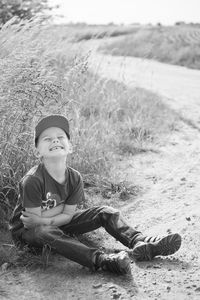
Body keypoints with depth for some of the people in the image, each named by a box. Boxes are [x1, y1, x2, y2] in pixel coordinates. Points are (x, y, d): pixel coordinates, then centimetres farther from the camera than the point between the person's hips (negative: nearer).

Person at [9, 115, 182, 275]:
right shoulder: (32, 180, -25)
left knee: (106, 213, -5)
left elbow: (68, 215, -8)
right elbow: (34, 220, -22)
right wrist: (62, 206, -16)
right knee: (46, 232, -41)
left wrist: (43, 220, -20)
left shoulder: (75, 178, -10)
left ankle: (140, 243, -27)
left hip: (59, 224, 6)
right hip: (28, 230, -6)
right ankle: (102, 260, -55)